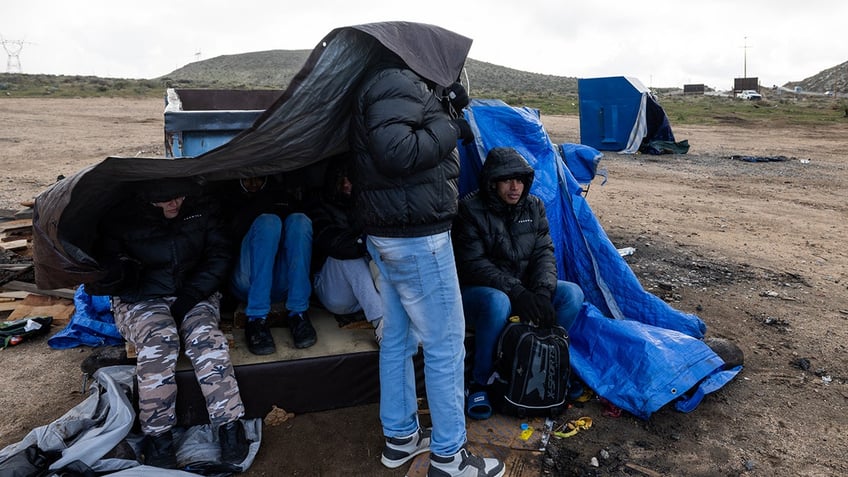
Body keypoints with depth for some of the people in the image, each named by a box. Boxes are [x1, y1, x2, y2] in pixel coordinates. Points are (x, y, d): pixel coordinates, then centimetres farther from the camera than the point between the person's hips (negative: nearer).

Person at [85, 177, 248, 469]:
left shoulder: (201, 211, 1)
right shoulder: (122, 220, -4)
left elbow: (218, 256, 1)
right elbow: (105, 262, -1)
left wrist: (192, 294, -12)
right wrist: (118, 272, -27)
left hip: (194, 295, 1)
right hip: (141, 300, -1)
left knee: (205, 336, -32)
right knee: (159, 338, -35)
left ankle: (229, 427, -29)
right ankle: (157, 435, -25)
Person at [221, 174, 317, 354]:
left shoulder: (283, 198, 29)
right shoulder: (230, 202, 23)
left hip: (283, 283, 2)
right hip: (248, 284, -2)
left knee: (299, 220, -20)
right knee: (268, 222, -25)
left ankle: (298, 313, -26)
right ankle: (256, 319, -32)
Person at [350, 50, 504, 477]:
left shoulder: (390, 83, 17)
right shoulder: (397, 81, -14)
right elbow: (395, 153, -26)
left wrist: (444, 107, 7)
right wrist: (450, 129, -14)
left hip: (387, 234, 10)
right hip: (416, 237, -10)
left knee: (398, 337, 16)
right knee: (445, 343, 0)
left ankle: (400, 437, 31)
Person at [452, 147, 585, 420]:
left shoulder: (534, 207, 3)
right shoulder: (471, 210, -14)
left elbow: (545, 252, -3)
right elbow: (473, 265, -19)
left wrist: (542, 290, -23)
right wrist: (516, 291, -29)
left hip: (525, 289, 6)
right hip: (479, 291, -5)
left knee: (572, 294, -17)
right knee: (497, 303, -39)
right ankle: (479, 385, -19)